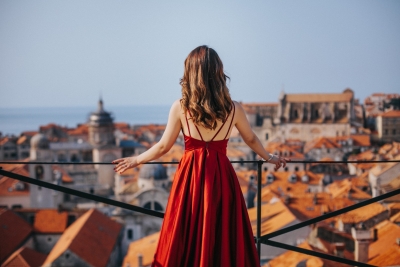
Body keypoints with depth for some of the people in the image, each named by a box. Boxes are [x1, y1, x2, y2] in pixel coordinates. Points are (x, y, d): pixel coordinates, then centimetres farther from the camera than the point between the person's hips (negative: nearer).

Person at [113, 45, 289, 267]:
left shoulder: (180, 107, -6)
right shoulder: (233, 108, -2)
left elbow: (163, 147, 1)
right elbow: (251, 140, 15)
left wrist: (136, 160, 17)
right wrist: (270, 158, 33)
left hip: (191, 176, -1)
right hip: (221, 177, 1)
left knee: (186, 241, 10)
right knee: (223, 239, 10)